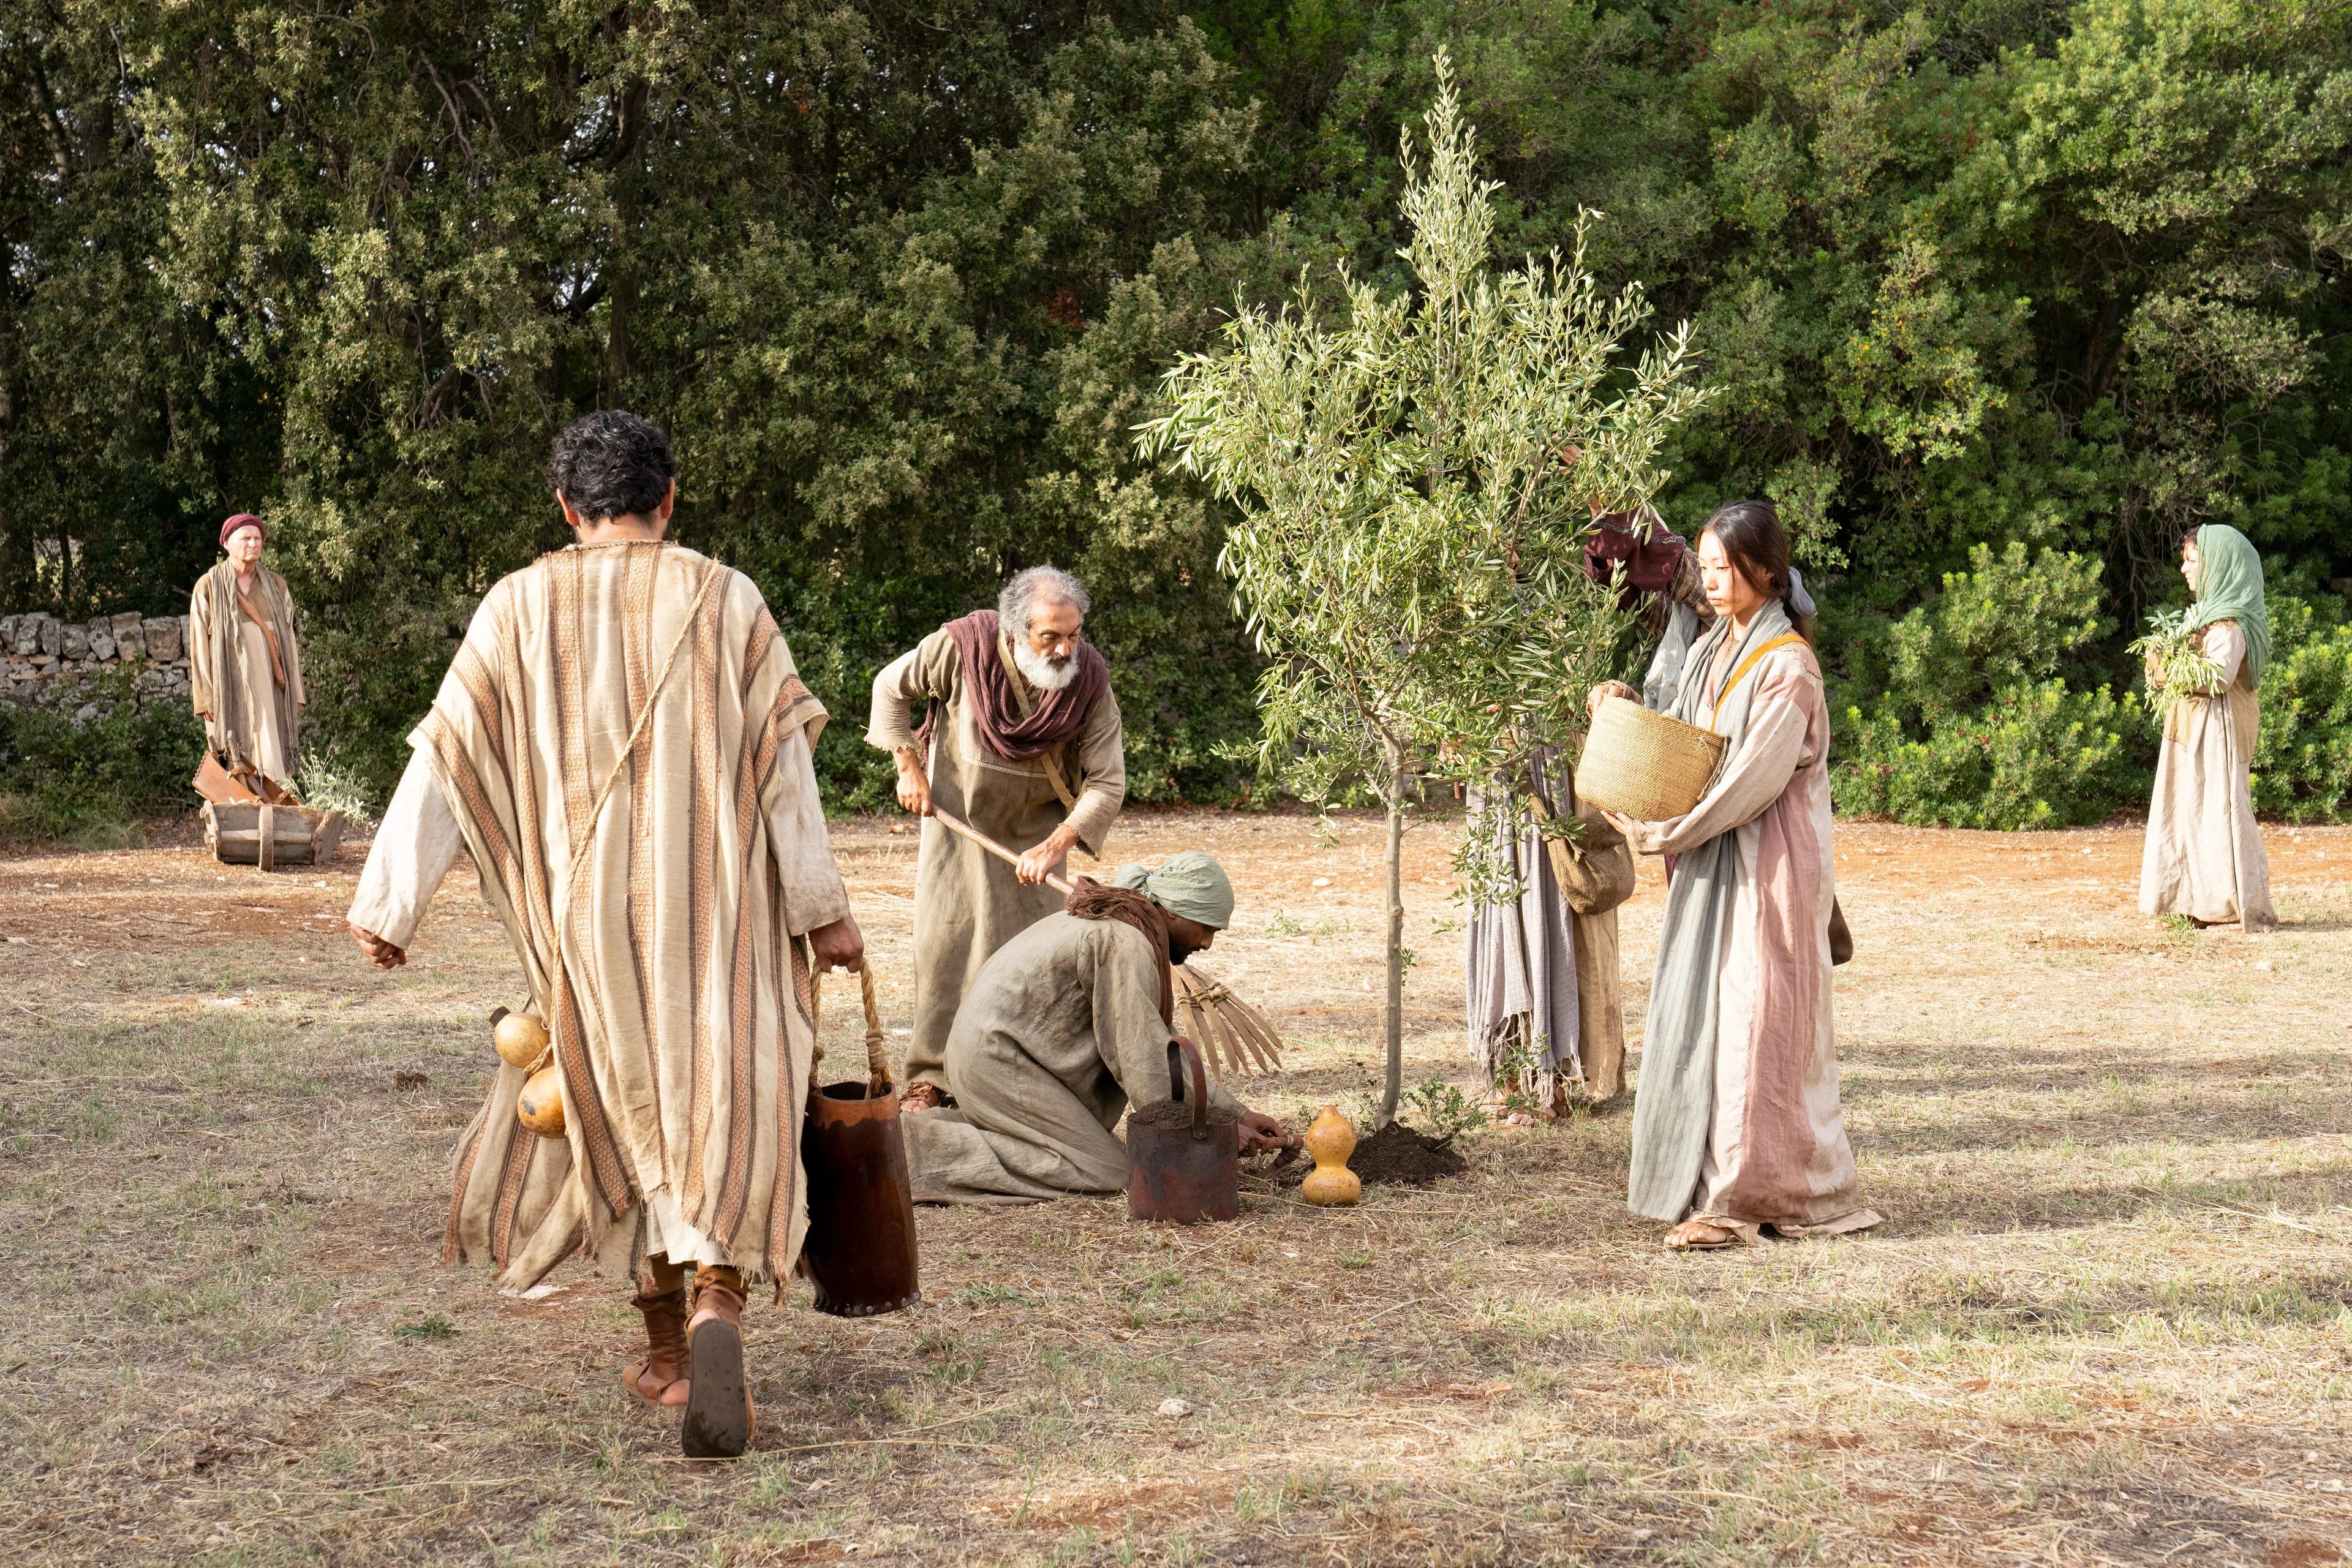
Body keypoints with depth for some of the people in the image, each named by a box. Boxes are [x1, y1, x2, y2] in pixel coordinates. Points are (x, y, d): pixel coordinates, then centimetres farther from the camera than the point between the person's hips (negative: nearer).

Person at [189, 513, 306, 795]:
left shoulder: (276, 586, 14)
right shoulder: (209, 587, 4)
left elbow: (289, 640, 15)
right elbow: (199, 645, 2)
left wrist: (296, 692, 9)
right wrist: (205, 698, -5)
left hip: (270, 687, 3)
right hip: (230, 687, -3)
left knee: (268, 759, -2)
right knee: (237, 763, -10)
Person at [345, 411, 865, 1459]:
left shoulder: (518, 609, -1)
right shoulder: (727, 602, -2)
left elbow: (444, 759, -1)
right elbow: (783, 767, -4)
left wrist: (386, 902, 5)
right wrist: (823, 910, 1)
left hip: (588, 918, 2)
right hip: (718, 911, -1)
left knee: (626, 1117, 18)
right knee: (727, 1120, 1)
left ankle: (668, 1348, 26)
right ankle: (716, 1313, -24)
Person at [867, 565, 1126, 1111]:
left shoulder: (1089, 680, -22)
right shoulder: (960, 648, -25)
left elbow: (1108, 781, -18)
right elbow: (891, 687, -5)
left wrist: (1055, 845, -29)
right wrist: (909, 768, -8)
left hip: (1032, 832, 0)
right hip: (955, 819, 0)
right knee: (942, 944, 1)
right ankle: (932, 1077, 10)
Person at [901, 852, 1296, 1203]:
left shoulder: (1116, 923, 15)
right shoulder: (1126, 943, -17)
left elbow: (1164, 1046, 15)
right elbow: (1144, 1062, -18)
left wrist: (1235, 1114, 9)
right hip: (998, 1062, -10)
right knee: (1105, 1173, -9)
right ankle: (929, 1146, -14)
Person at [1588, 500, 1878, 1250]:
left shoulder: (1787, 666, -13)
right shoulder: (1708, 654, 12)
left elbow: (1752, 780, -19)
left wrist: (1661, 832, -16)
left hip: (1765, 865, -8)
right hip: (1707, 860, 8)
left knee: (1751, 1021, -6)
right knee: (1698, 1014, 8)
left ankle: (1744, 1195, -1)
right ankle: (1703, 1176, 16)